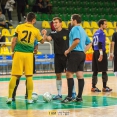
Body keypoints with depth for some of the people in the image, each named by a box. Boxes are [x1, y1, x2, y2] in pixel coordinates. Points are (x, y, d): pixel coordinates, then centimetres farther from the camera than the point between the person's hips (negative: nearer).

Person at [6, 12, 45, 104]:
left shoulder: (19, 27, 3)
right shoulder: (35, 30, 4)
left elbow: (13, 41, 0)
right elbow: (42, 41, 19)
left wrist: (13, 52, 13)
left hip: (18, 53, 1)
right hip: (29, 54, 0)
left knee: (14, 76, 4)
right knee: (29, 76, 6)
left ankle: (10, 97, 2)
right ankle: (29, 98, 7)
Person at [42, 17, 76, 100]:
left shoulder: (67, 32, -4)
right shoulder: (53, 33, 3)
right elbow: (48, 39, -16)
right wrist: (45, 34, -36)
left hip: (66, 55, -4)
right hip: (58, 56, 4)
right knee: (58, 75, 6)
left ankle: (73, 92, 8)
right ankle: (59, 94, 15)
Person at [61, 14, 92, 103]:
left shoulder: (75, 28, -8)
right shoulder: (82, 30, 19)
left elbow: (77, 41, -24)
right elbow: (89, 43, 24)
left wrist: (68, 50, -16)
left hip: (75, 53, -9)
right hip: (82, 54, 9)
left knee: (69, 74, -6)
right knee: (80, 76, 7)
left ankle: (69, 96, -9)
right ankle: (79, 97, 8)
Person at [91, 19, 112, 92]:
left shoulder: (96, 33, 15)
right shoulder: (101, 33, -11)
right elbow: (100, 44, -20)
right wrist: (101, 54, -23)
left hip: (95, 52, 8)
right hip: (101, 52, -8)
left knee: (95, 71, 9)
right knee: (104, 70, 0)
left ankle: (94, 87, 9)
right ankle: (105, 87, 4)